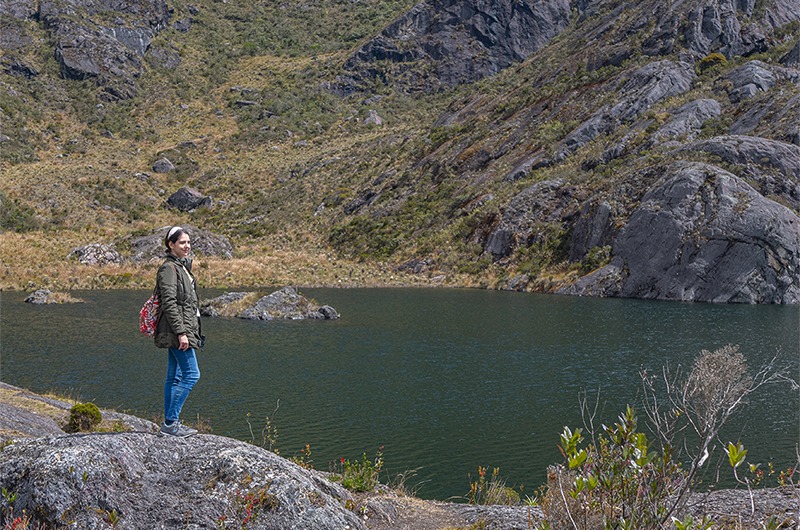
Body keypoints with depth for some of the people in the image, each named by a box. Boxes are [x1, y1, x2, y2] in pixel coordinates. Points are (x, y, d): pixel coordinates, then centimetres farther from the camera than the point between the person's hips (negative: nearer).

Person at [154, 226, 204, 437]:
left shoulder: (182, 266, 17)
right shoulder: (169, 268, -13)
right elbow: (169, 303, -19)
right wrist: (181, 332, -22)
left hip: (184, 328, 10)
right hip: (177, 328, -10)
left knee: (174, 376, 11)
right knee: (191, 374, -10)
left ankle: (170, 423, 16)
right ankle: (170, 422, -7)